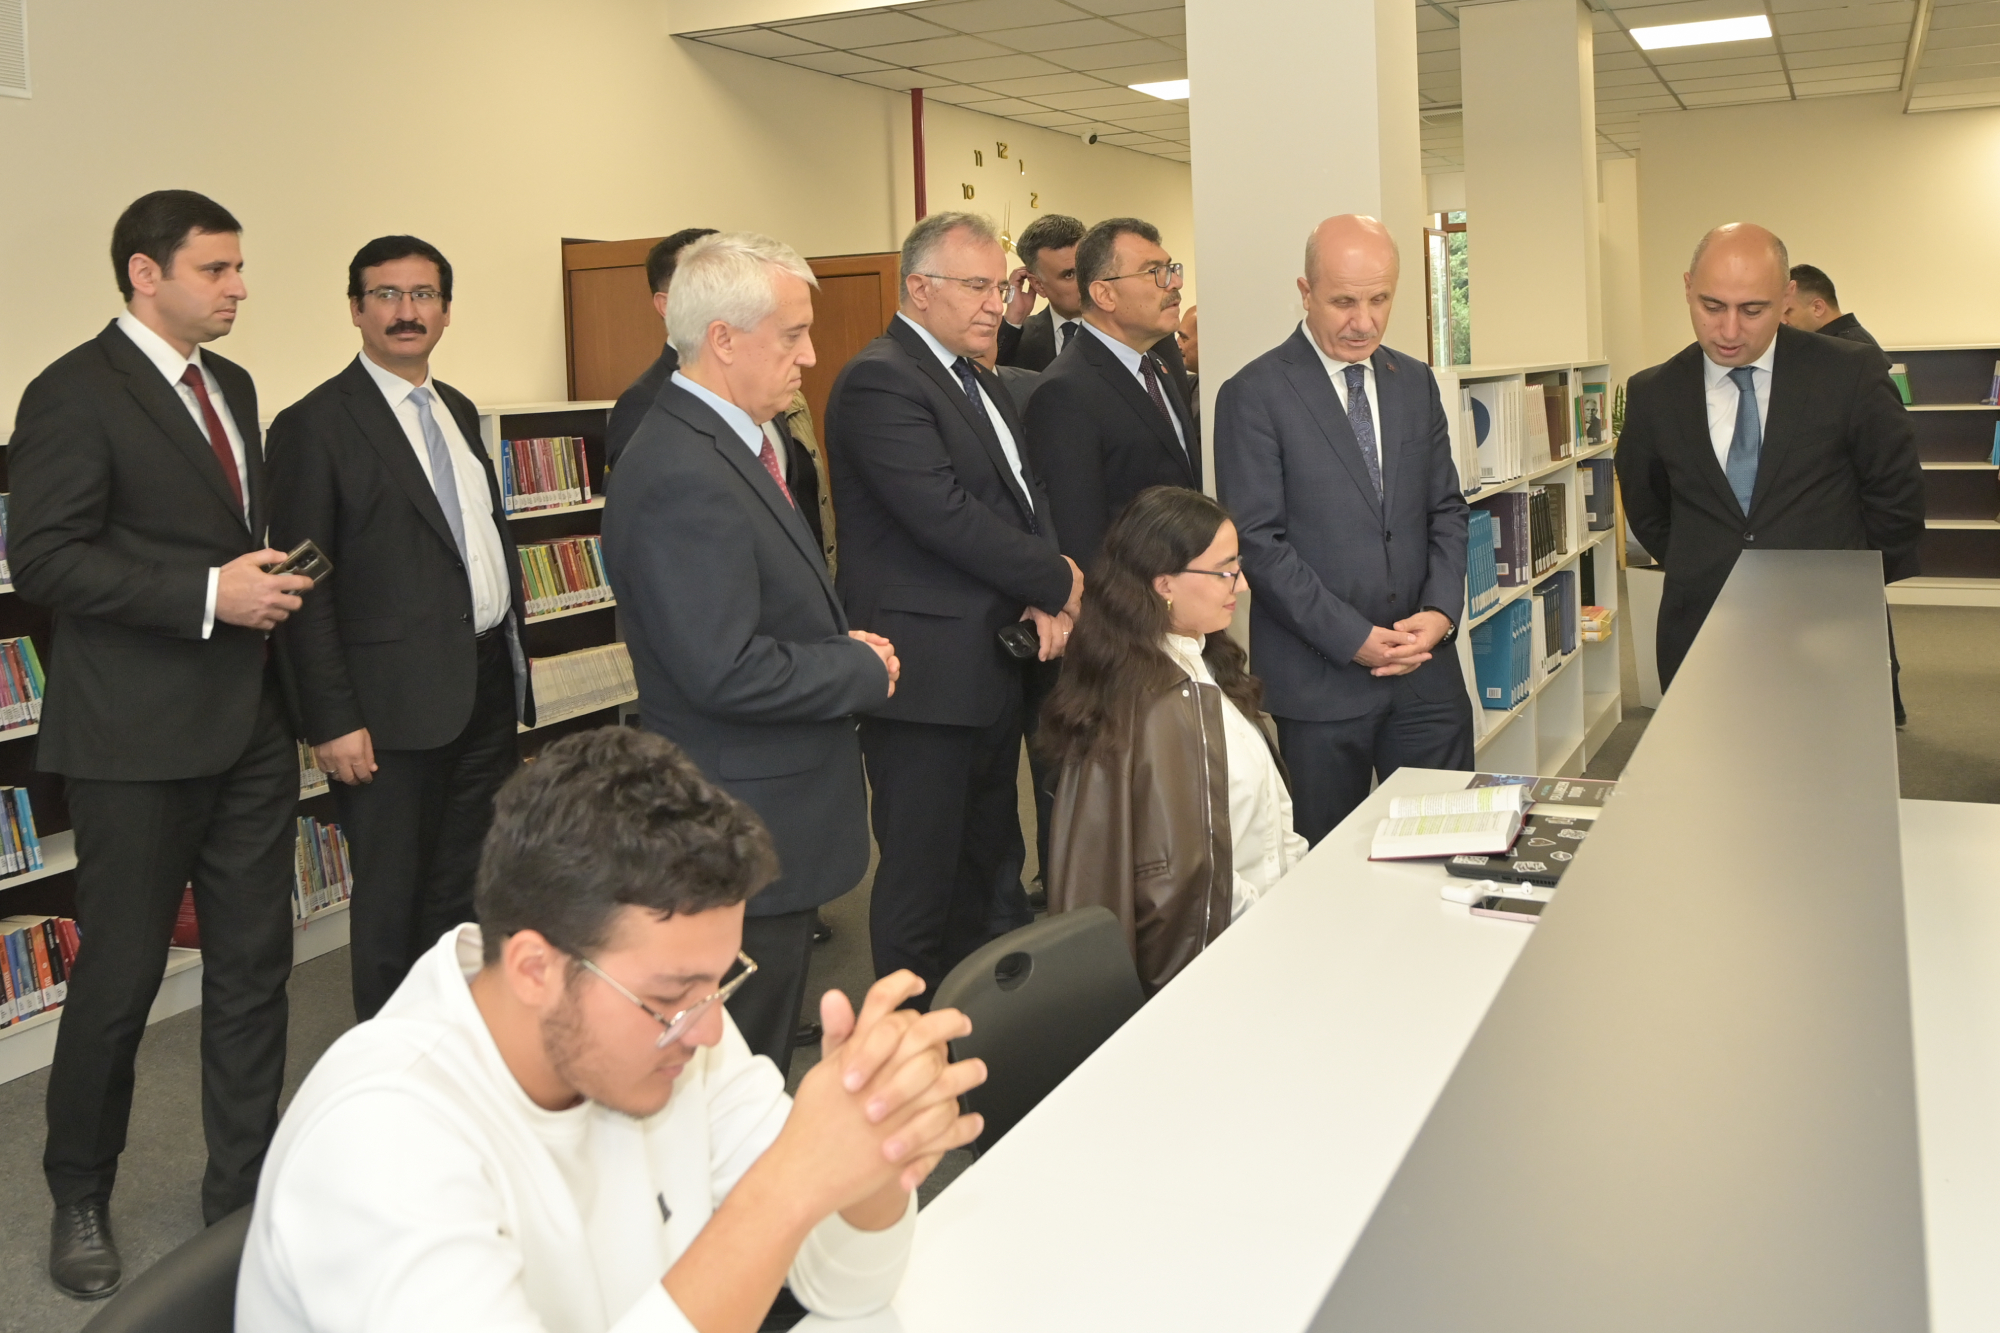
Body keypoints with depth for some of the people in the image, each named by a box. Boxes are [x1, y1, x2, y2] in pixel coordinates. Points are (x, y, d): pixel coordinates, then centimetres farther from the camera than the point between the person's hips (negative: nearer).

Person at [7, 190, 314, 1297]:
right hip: (137, 739, -7)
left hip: (250, 719, 7)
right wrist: (209, 594, -21)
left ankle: (246, 1184, 25)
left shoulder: (231, 386, 14)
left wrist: (270, 581, 5)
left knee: (255, 961, 11)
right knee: (121, 974, 4)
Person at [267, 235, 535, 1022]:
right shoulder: (316, 425, -9)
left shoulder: (459, 411, 14)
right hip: (397, 705, -7)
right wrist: (331, 722, -16)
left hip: (489, 685, 7)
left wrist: (516, 655, 15)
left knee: (468, 892, 16)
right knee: (394, 901, 5)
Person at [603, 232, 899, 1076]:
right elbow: (727, 673, -28)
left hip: (779, 813, 11)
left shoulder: (737, 444, 11)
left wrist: (844, 647, 3)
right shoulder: (683, 477, -23)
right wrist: (865, 670, -15)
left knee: (768, 1046, 22)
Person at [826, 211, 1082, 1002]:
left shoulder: (978, 381, 17)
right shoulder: (880, 381, -14)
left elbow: (1025, 494, 15)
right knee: (923, 879, 0)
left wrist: (1045, 602, -3)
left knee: (989, 870, 17)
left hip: (991, 668, 10)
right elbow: (947, 516, -23)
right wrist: (1057, 582, -11)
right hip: (927, 676, -10)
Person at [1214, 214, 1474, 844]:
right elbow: (1258, 541, -12)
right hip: (1320, 679, -4)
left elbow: (1446, 510, 13)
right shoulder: (1254, 395, -7)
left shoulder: (1416, 383, 11)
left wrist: (1440, 611, -5)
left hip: (1426, 672, 5)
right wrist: (1353, 639, -14)